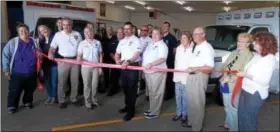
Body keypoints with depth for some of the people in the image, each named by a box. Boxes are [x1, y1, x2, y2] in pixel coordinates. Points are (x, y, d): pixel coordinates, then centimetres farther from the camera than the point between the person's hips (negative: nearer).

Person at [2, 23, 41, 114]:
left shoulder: (34, 42, 6)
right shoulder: (13, 42, -4)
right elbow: (5, 55, -3)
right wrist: (6, 69, -6)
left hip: (31, 73, 3)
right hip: (17, 73, -3)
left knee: (30, 90, 16)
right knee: (14, 91, 5)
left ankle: (27, 102, 40)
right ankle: (12, 106, 26)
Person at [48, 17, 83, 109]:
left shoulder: (77, 34, 7)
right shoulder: (58, 35, 4)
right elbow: (52, 47, 4)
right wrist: (50, 53, -16)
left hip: (75, 60, 2)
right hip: (63, 60, -1)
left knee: (75, 81, 9)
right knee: (62, 82, 1)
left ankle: (74, 99, 22)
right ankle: (61, 101, 12)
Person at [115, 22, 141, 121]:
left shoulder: (136, 40, -5)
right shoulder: (122, 41, 15)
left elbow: (137, 54, -16)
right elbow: (117, 53, 18)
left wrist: (128, 61, -28)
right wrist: (117, 60, -4)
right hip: (124, 67, 7)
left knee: (132, 89, -2)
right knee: (125, 87, 15)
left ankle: (131, 111, 5)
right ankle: (127, 106, 30)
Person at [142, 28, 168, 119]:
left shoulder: (162, 45, -11)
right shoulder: (150, 44, 17)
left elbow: (162, 59, -25)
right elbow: (145, 56, 23)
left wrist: (151, 64, -36)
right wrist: (143, 65, 13)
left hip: (157, 72, -9)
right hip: (148, 72, 9)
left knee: (156, 93, -2)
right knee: (151, 92, 17)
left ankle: (155, 112, 7)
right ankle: (152, 109, 29)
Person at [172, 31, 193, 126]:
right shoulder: (178, 48, 9)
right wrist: (175, 73, 14)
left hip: (187, 77, -6)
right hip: (178, 76, 6)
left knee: (185, 97, 3)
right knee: (178, 96, 15)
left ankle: (184, 115, 18)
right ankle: (179, 113, 29)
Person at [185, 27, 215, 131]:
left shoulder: (207, 48, -14)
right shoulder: (195, 46, 13)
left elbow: (209, 68, -21)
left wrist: (195, 68, -21)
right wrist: (190, 69, 7)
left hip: (200, 77, -9)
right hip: (191, 76, 9)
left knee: (197, 103, 1)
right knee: (190, 101, 19)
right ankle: (191, 122, 37)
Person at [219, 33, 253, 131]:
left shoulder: (249, 56, -13)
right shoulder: (234, 52, 10)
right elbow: (225, 64, 10)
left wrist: (230, 78, -21)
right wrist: (225, 74, -9)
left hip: (234, 86, -7)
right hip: (225, 83, 8)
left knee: (233, 109, 6)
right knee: (227, 107, 22)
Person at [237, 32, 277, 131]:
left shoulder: (270, 58, -16)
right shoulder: (256, 55, 8)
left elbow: (264, 80, -21)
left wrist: (245, 74, -19)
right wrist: (242, 73, 6)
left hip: (255, 94, -8)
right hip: (245, 90, 8)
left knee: (249, 119, 7)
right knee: (242, 116, 20)